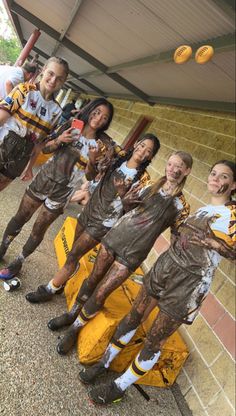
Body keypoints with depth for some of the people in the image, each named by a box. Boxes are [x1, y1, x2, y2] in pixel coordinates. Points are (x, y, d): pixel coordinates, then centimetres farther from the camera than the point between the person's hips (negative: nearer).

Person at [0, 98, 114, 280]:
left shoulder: (103, 144, -9)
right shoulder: (70, 126, -2)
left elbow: (90, 176, -7)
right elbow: (45, 149, 3)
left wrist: (92, 160, -27)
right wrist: (58, 140, -17)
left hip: (62, 190, -2)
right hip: (44, 178, 2)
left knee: (38, 229, 8)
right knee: (20, 217, 12)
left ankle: (18, 262, 28)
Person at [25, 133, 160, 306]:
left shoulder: (142, 177, -14)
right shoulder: (119, 161, 3)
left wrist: (123, 193, -29)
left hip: (104, 222, -6)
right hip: (89, 210, 6)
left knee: (73, 256, 0)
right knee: (74, 251, 18)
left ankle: (49, 290, 16)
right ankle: (59, 283, 41)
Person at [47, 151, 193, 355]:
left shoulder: (181, 206, -8)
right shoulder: (150, 186, 4)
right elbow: (128, 204, 16)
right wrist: (126, 199, -3)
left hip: (132, 253, -4)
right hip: (115, 236, 4)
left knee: (99, 294, 1)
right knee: (92, 279, 15)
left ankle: (75, 329, 22)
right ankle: (72, 313, 37)